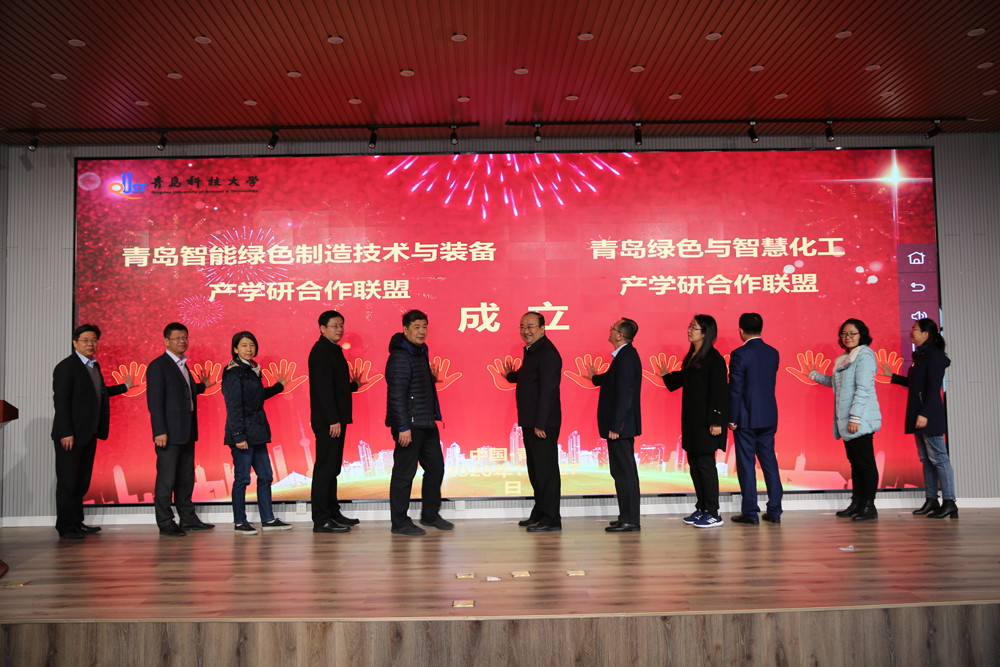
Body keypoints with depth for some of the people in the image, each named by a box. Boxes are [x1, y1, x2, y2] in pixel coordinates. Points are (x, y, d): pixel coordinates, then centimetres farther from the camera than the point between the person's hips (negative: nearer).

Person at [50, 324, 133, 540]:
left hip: (89, 435, 8)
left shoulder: (94, 365, 14)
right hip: (71, 436, -8)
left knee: (82, 481, 13)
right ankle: (66, 527, 6)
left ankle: (77, 523, 22)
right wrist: (66, 433, -20)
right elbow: (61, 402, -16)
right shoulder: (66, 367, -11)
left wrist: (124, 386, 36)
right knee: (68, 481, -1)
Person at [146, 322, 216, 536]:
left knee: (186, 477, 14)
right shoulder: (158, 366, -9)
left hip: (187, 431, 9)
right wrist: (160, 431, -19)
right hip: (170, 432, -8)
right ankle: (165, 523, 4)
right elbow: (155, 401, -14)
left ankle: (188, 518, 23)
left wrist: (201, 386, 16)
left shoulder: (183, 365, 17)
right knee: (166, 478, -2)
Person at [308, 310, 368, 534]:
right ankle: (321, 521, -5)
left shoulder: (334, 350, 18)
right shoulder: (321, 351, -13)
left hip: (336, 419, 10)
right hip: (328, 421, -10)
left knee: (332, 468, 15)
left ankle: (333, 513, 24)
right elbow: (324, 388, -20)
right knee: (325, 468, -8)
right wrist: (333, 420, -23)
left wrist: (353, 385, 14)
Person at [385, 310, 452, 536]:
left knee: (435, 467, 15)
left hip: (426, 423, 10)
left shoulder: (421, 352, 15)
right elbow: (396, 395, -20)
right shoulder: (400, 356, -15)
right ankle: (399, 523, 7)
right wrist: (403, 427, -22)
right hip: (409, 425, -10)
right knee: (404, 473, -2)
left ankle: (430, 514, 29)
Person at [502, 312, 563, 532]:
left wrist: (540, 423, -23)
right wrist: (511, 375, 16)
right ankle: (539, 514, 28)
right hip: (531, 422, 11)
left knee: (546, 469, -5)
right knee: (535, 469, 17)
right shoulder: (532, 351, 15)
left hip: (543, 423, -11)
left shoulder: (547, 353, -16)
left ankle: (551, 519, 1)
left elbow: (547, 390, -22)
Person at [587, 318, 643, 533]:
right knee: (623, 471, 15)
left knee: (624, 471, -5)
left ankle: (630, 521, 1)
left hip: (620, 425, -11)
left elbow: (622, 393, -23)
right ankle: (629, 517, 23)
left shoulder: (625, 358, -19)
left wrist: (615, 426, -23)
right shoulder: (626, 355, 13)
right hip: (623, 424, 11)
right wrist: (596, 377, 39)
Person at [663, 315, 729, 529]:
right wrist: (666, 376, 7)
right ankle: (702, 508, 23)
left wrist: (716, 421, -20)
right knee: (694, 464, 13)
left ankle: (713, 513, 5)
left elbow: (719, 391, -17)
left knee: (705, 464, -3)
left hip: (706, 420, -9)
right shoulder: (691, 356, 11)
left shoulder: (714, 359, -14)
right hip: (691, 419, 9)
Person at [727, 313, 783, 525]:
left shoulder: (740, 354, -13)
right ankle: (774, 511, 14)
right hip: (769, 417, 6)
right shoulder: (773, 353, 6)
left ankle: (750, 512, 5)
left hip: (746, 418, -6)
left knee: (746, 464, 1)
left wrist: (732, 419, -8)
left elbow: (735, 389, -14)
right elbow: (770, 382, 13)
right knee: (769, 462, 11)